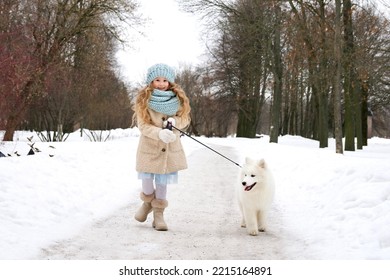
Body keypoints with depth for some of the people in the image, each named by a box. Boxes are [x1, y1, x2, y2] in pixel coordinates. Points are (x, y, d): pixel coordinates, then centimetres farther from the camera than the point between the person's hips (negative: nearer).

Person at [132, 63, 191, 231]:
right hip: (149, 146, -2)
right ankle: (147, 202, 31)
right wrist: (160, 133, -29)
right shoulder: (144, 99, -7)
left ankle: (158, 214, 21)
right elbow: (142, 125, -12)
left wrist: (174, 121, -18)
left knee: (162, 182, 5)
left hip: (170, 148, 2)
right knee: (147, 179, -2)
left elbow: (185, 119, 5)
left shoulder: (177, 98, 0)